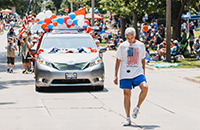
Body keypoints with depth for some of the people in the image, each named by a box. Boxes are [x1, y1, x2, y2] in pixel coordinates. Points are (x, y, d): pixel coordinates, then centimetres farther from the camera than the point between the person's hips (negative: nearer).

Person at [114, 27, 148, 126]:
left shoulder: (141, 45, 6)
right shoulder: (122, 46, 2)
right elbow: (118, 61, 7)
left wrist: (144, 73, 15)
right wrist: (115, 76, 3)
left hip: (138, 73, 1)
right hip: (125, 74, 0)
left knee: (145, 87, -24)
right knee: (127, 95, 0)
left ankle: (137, 108, -3)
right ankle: (128, 118, 9)